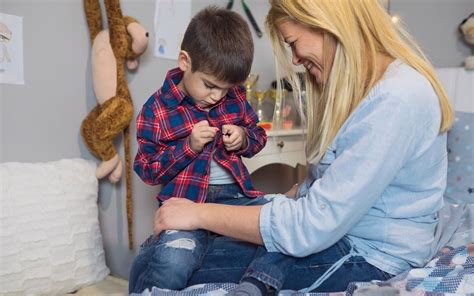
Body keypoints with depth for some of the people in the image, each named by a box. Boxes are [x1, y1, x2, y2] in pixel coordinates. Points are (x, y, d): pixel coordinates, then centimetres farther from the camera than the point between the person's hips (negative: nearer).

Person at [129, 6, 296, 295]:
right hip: (186, 201, -4)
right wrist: (189, 146, -16)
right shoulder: (157, 109, -3)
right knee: (172, 265, -31)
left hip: (236, 193, 5)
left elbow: (259, 135, 19)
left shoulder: (235, 97, 7)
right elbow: (147, 169, -2)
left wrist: (244, 138, -6)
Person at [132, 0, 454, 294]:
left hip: (370, 258, -8)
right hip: (334, 225, 8)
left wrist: (201, 214, -20)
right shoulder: (362, 83, 6)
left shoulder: (397, 100, -25)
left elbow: (310, 228, -27)